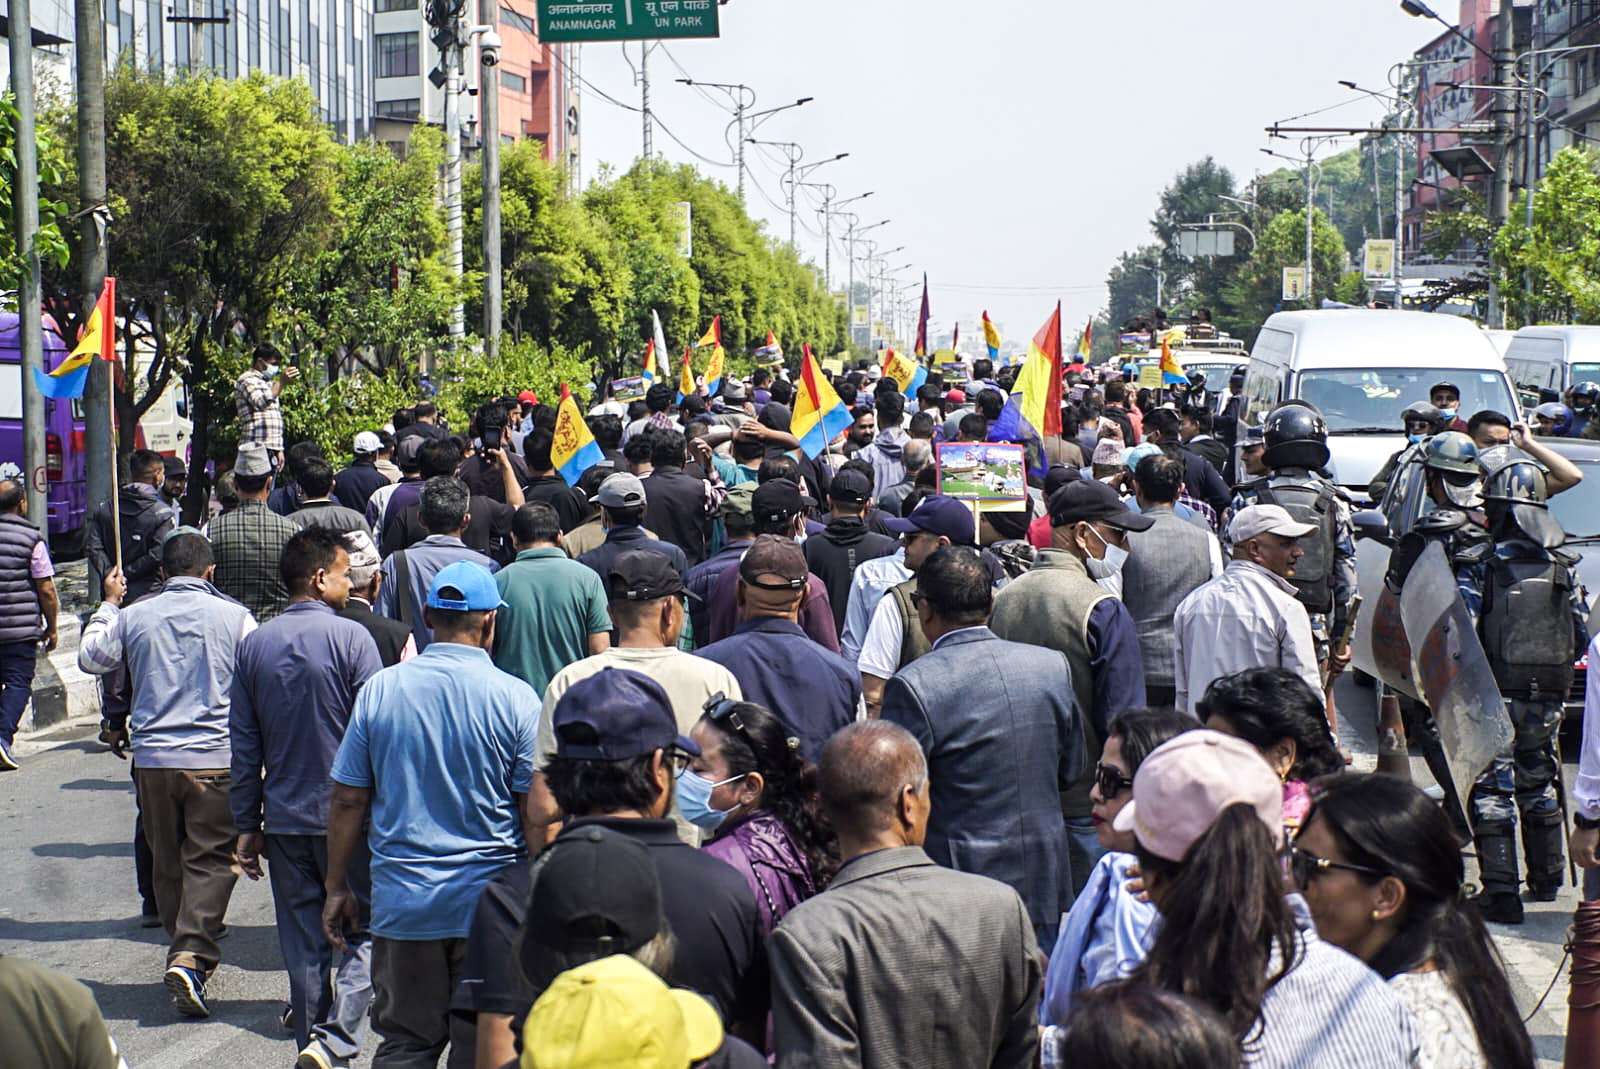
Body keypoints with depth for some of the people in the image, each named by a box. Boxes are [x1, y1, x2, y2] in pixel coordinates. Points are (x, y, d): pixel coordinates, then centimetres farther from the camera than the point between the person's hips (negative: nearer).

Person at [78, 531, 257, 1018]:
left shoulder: (134, 616, 3)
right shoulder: (235, 616, -2)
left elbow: (90, 658, 19)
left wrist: (108, 604, 31)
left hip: (152, 758, 3)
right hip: (215, 758, -2)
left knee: (168, 862, 16)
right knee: (210, 861, 0)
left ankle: (185, 954, 25)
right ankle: (190, 955, -17)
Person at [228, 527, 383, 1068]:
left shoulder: (253, 645, 5)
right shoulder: (351, 638, -11)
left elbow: (244, 745, 8)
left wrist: (247, 826, 13)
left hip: (283, 818, 5)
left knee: (303, 942, 12)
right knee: (363, 932, 4)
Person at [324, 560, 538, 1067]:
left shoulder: (379, 690, 0)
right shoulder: (514, 697, -7)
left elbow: (347, 801, 3)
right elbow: (536, 812, -6)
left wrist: (337, 886, 13)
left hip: (402, 904, 2)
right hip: (489, 906, -2)